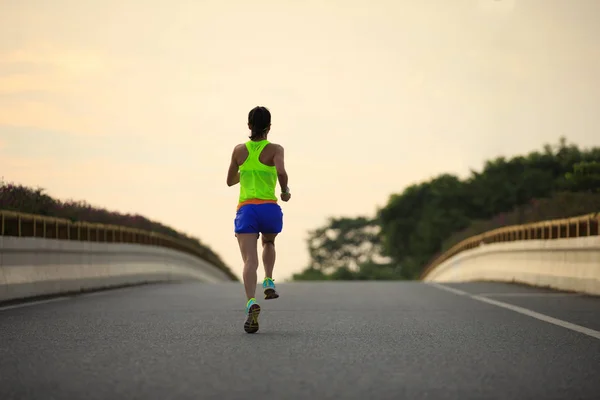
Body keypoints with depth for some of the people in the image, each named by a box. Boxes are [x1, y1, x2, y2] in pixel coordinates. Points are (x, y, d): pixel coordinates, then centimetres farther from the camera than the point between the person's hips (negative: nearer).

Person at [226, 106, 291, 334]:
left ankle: (252, 302, -34)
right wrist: (285, 191, -1)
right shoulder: (275, 149, 1)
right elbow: (281, 172, -18)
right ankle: (269, 283, 19)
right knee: (268, 242, 34)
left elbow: (230, 181, 20)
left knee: (249, 261, -12)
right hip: (270, 208, 0)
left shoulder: (239, 150, 10)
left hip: (245, 210, 0)